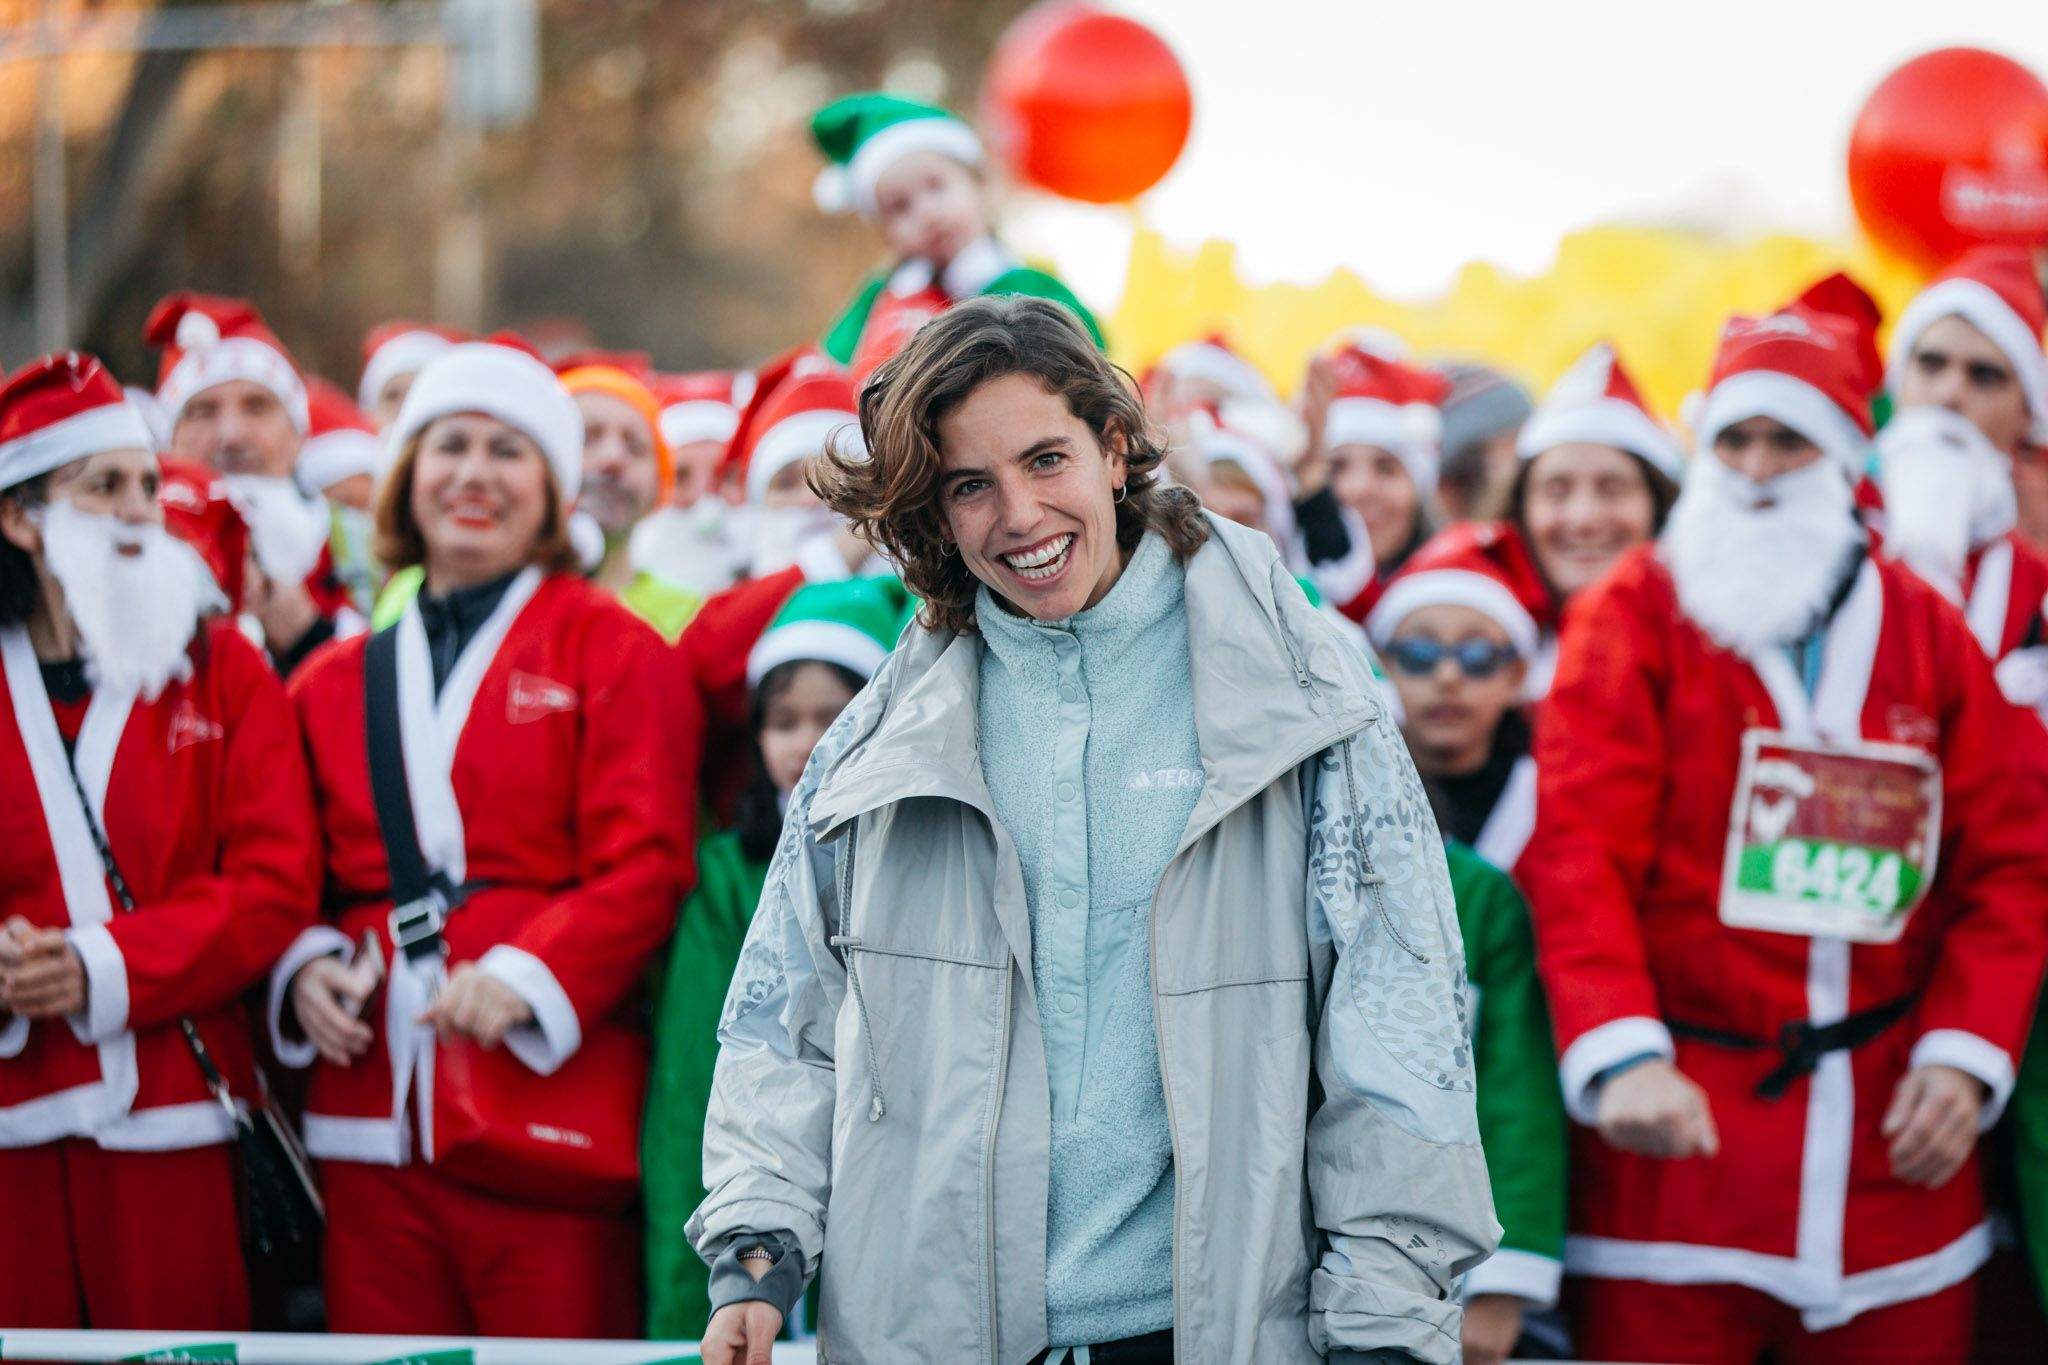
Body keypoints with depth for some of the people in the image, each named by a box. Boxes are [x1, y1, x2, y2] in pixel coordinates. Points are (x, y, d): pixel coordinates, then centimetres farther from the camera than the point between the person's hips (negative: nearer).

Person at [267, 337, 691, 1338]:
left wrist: (525, 975, -17)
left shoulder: (608, 650, 6)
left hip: (546, 1098, -4)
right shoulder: (336, 681, 18)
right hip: (371, 1119, 4)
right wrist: (305, 965, 0)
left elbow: (645, 865, -3)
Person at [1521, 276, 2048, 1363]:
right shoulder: (1633, 614, 2)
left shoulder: (1928, 631, 11)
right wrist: (1619, 1056, -22)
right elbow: (1578, 849, -8)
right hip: (1680, 1125, -3)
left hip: (1892, 1134, 3)